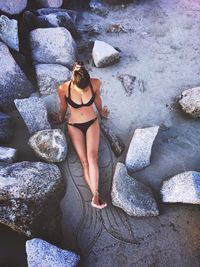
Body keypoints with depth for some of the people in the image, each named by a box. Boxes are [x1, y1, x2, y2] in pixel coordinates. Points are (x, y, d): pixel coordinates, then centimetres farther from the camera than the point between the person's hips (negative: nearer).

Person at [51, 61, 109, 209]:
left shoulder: (95, 83, -18)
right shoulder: (63, 88, -21)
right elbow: (63, 107, 0)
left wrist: (101, 113, 22)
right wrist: (61, 119, 18)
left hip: (92, 123, 1)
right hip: (74, 126, 0)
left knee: (92, 157, -19)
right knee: (84, 161, -13)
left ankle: (95, 196, -16)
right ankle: (96, 195, -11)